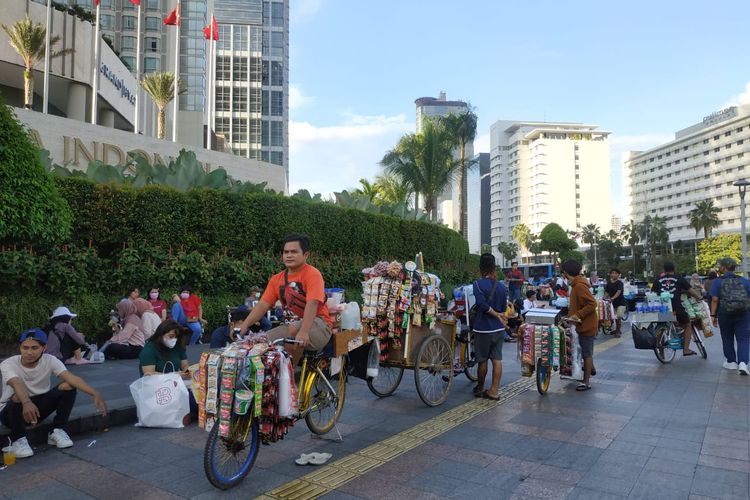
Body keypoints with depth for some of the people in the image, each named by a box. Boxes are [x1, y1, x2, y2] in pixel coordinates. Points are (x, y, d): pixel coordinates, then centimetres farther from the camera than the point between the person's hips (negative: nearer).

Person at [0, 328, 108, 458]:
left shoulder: (50, 360, -16)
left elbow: (72, 378, -30)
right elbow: (17, 384, -43)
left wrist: (95, 394, -46)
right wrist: (27, 403, -64)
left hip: (38, 406, 2)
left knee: (68, 386, -21)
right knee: (19, 398, -36)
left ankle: (57, 431, -6)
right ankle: (18, 439, -11)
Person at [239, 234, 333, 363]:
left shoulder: (313, 274, -12)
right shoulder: (276, 279, 9)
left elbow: (312, 304, -25)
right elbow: (263, 305, 3)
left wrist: (304, 332, -39)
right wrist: (244, 326, -11)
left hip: (317, 325, -6)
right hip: (290, 326, 6)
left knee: (294, 329, -35)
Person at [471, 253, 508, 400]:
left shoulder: (478, 284, -13)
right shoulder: (501, 286, 4)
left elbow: (483, 304, -24)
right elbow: (504, 308, 9)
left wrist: (496, 315, -12)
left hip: (483, 328, -5)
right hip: (499, 328, 5)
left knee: (483, 360, 8)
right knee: (497, 359, 7)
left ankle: (479, 388, 25)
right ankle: (494, 391, 10)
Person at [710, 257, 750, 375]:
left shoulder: (718, 281, -2)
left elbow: (715, 300, -8)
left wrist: (713, 315, -4)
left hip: (724, 314, -1)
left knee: (727, 339, 15)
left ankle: (731, 362, 24)